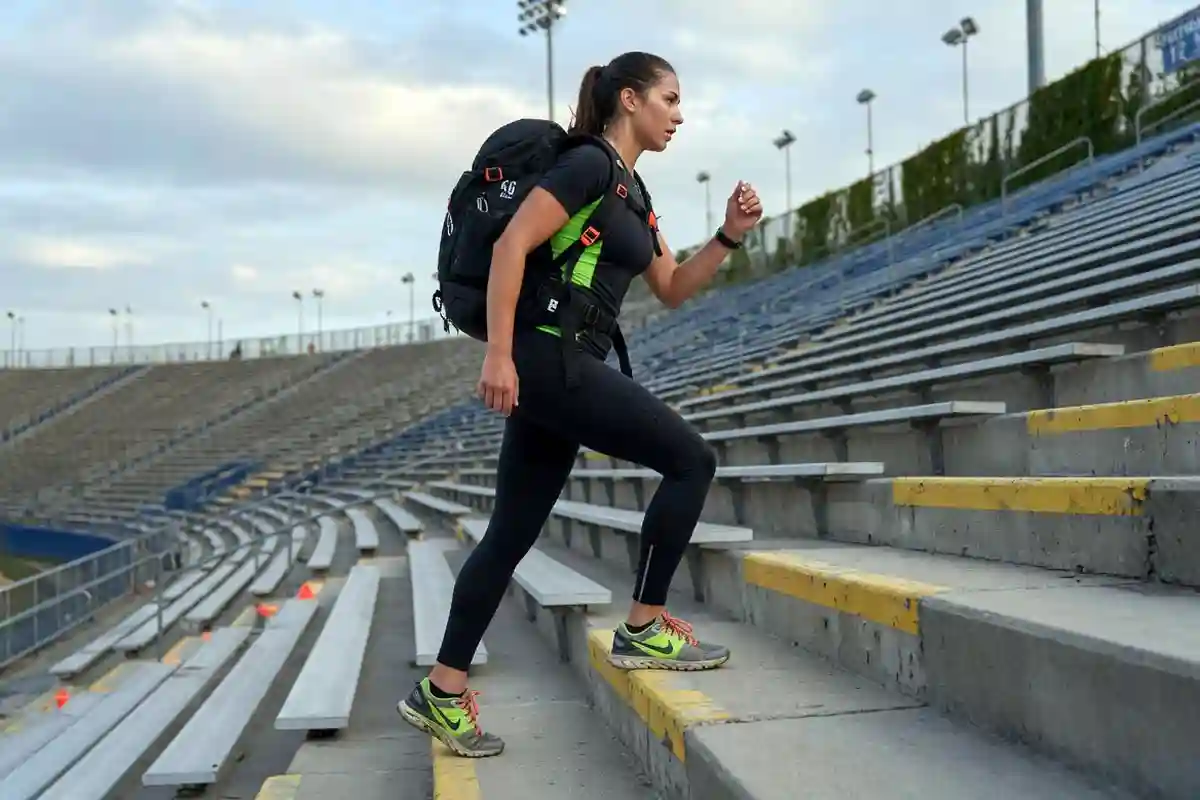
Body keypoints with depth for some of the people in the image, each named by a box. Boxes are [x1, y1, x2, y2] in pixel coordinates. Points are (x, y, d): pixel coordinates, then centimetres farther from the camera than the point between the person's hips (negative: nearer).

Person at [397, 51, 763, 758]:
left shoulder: (631, 192, 21)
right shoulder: (588, 164, -8)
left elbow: (673, 290, 23)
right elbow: (512, 244, -17)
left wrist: (730, 234, 9)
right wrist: (498, 353, -23)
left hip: (559, 368, 10)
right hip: (546, 358, -10)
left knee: (512, 534, 10)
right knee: (692, 460, -7)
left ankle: (442, 692, 17)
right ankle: (644, 630, 1)